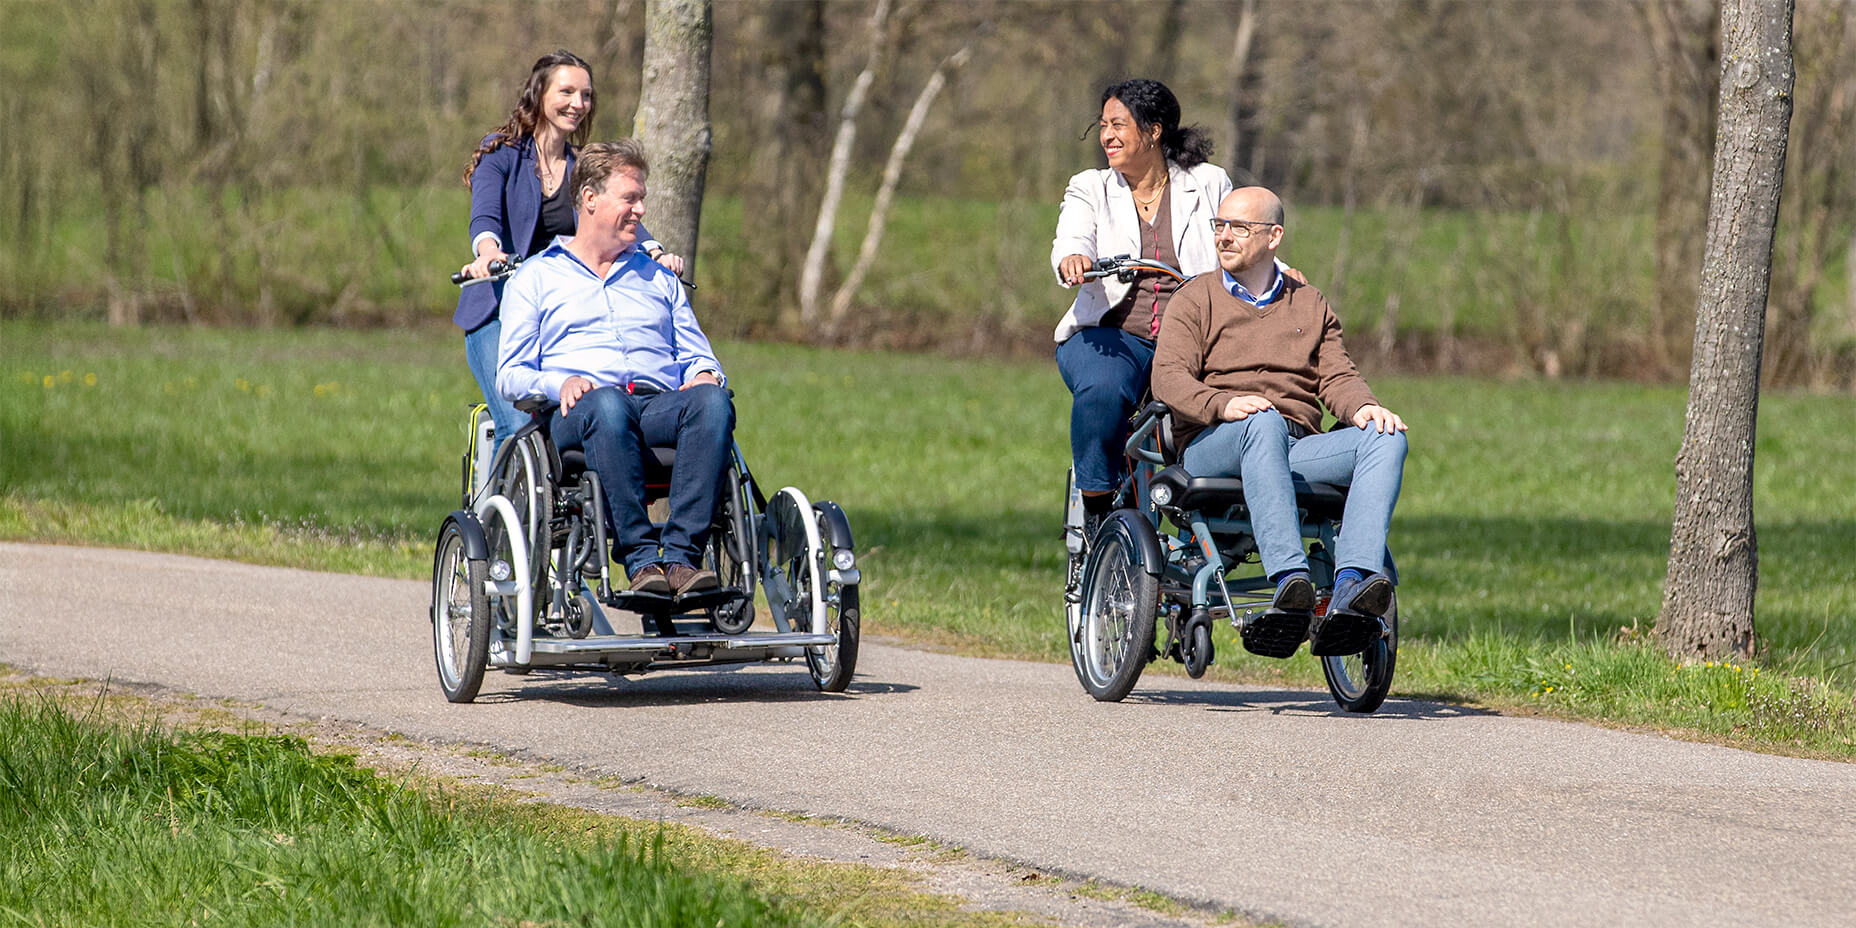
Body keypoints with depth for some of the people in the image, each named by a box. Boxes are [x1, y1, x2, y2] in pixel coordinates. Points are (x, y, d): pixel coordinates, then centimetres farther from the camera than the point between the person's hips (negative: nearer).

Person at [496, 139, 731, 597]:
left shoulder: (658, 278, 32)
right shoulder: (535, 277, 20)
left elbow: (697, 355, 27)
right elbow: (510, 374, 11)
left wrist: (705, 374, 1)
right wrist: (559, 383, -11)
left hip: (660, 406, 3)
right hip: (575, 417, -3)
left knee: (712, 402, -34)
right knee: (608, 405, -42)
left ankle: (681, 556, -43)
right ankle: (640, 559, -45)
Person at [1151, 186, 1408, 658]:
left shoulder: (1311, 306, 26)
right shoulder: (1195, 300, 15)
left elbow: (1336, 376, 13)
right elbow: (1168, 377, -1)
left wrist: (1362, 407, -12)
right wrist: (1222, 404, -22)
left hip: (1297, 453, 3)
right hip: (1211, 449, -3)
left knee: (1385, 439, -25)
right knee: (1264, 423, -39)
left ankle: (1351, 584, -46)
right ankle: (1291, 580, -55)